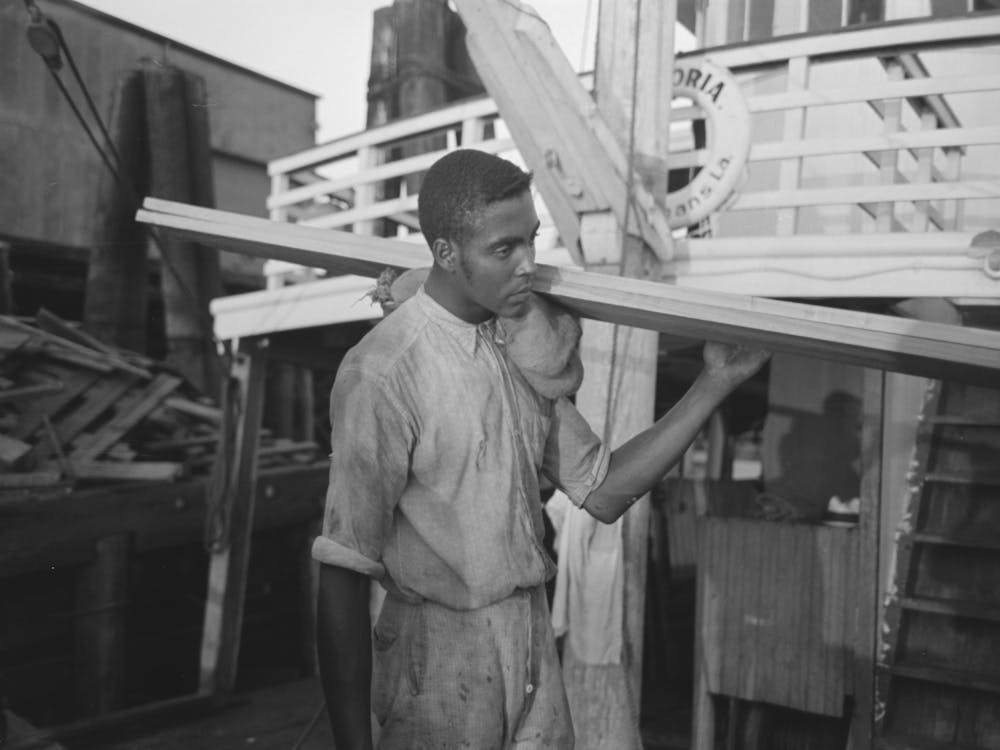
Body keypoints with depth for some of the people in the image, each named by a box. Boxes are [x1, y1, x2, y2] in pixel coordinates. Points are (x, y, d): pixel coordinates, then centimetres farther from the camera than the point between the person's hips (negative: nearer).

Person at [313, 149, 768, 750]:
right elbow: (343, 575, -19)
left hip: (536, 636, 6)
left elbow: (602, 492, 4)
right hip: (440, 658, -6)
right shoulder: (383, 373, -20)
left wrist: (714, 384, -1)